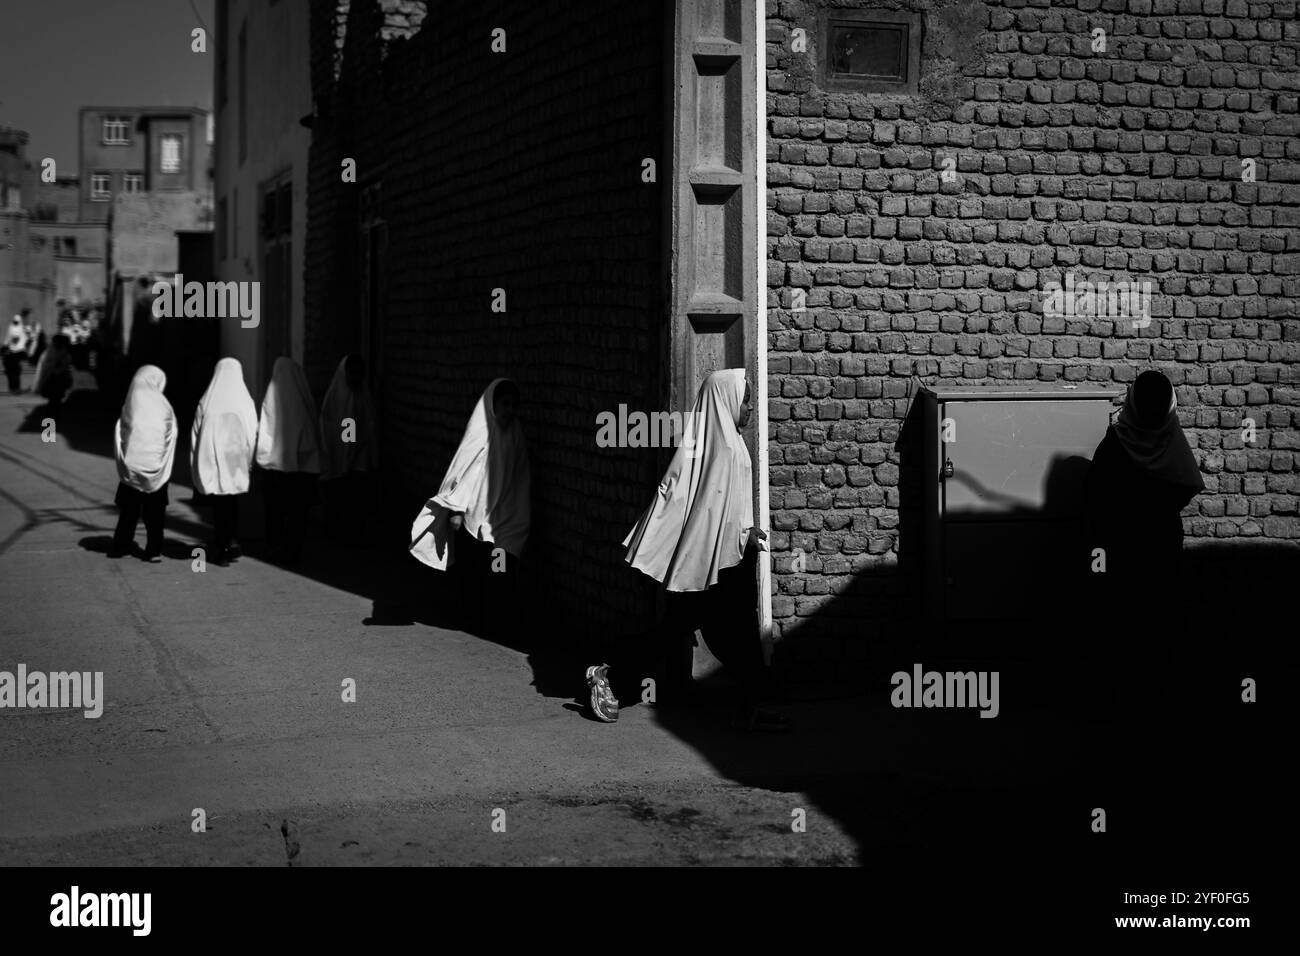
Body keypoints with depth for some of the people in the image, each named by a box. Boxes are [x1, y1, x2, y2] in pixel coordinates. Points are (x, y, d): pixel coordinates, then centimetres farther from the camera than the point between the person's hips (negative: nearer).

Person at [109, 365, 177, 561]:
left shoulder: (129, 406, -3)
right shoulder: (163, 407, -7)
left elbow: (119, 436, 0)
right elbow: (170, 438, -1)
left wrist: (123, 462, 10)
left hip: (131, 466, 1)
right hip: (156, 468, -1)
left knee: (129, 509, 13)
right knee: (154, 512, 6)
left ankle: (120, 546, 17)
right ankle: (154, 550, 4)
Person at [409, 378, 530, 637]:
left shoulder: (516, 438, 4)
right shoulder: (478, 436, -7)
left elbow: (521, 482, 9)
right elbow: (461, 473, -6)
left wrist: (521, 517, 7)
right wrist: (456, 510, -12)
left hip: (503, 519, 3)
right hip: (473, 517, -2)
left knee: (500, 572, 0)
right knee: (472, 572, 4)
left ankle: (493, 620, 11)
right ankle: (473, 619, 16)